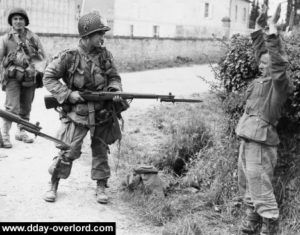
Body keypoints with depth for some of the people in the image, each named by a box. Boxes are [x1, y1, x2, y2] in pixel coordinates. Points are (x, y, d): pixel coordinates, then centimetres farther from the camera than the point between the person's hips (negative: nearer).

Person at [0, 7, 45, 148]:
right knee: (12, 108, -12)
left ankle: (21, 132, 28)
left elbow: (42, 56, 8)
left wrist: (30, 57, -7)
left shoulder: (33, 38, 7)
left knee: (25, 108, 13)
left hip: (29, 78, 4)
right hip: (12, 77, -3)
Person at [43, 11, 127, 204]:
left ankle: (101, 187, 23)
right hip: (77, 113, -3)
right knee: (68, 152, -2)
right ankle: (53, 186, 17)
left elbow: (114, 77, 10)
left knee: (101, 150, 9)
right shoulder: (69, 57, -12)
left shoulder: (105, 54, -1)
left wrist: (115, 91, -11)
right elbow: (49, 77, -5)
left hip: (102, 113, 3)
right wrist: (68, 94, -14)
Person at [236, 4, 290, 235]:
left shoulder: (279, 83, -10)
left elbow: (279, 61, -26)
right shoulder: (262, 80, 11)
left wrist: (273, 29, -24)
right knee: (247, 187, 19)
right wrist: (259, 28, 16)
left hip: (261, 145, -9)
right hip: (247, 142, 9)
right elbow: (261, 52, 21)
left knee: (261, 191, -6)